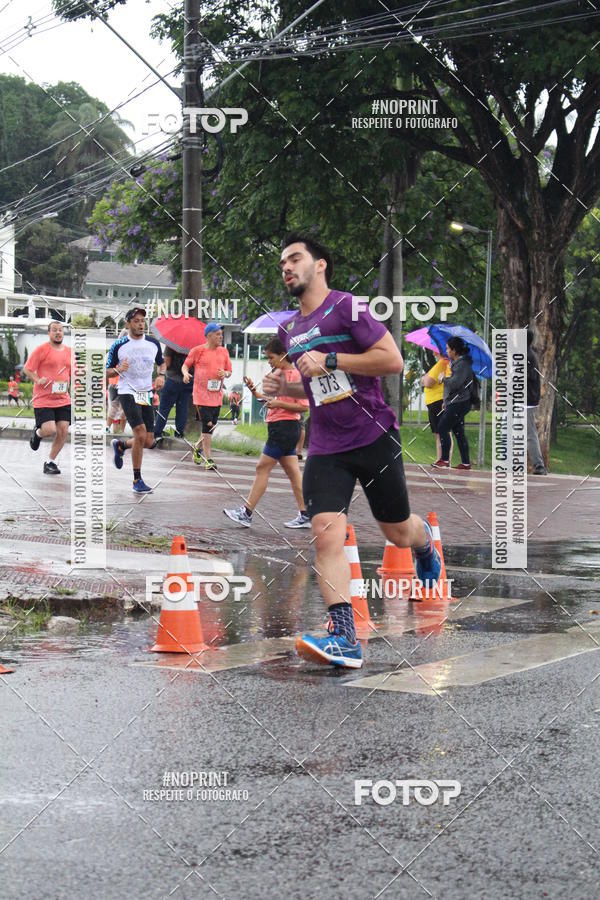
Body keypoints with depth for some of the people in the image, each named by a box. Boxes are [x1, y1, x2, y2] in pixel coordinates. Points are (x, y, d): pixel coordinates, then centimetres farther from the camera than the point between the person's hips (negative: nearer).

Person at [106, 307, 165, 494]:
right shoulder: (118, 345, -4)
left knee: (148, 441, 3)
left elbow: (161, 362, 22)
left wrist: (161, 375, 1)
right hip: (127, 392, -5)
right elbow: (107, 372, 2)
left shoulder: (153, 343, 6)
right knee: (140, 434, -20)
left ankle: (120, 445, 36)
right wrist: (118, 370, -19)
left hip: (146, 393, 5)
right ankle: (137, 481, -8)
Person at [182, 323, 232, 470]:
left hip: (217, 395, 5)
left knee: (211, 426, 12)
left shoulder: (223, 351, 10)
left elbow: (229, 371, 16)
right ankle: (208, 459, -6)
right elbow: (185, 365, 4)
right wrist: (185, 373, -17)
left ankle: (198, 448, 38)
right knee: (207, 426, -10)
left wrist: (225, 374, -7)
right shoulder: (198, 350, -4)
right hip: (202, 394, -5)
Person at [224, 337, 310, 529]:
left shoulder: (295, 375, -13)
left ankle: (247, 513, -3)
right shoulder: (277, 374, 15)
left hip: (285, 427, -10)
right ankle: (305, 516, 11)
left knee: (262, 468, -6)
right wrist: (254, 391, 7)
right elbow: (271, 400, 22)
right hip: (278, 427, 10)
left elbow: (303, 406, -16)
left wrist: (278, 403, -22)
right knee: (293, 471, 9)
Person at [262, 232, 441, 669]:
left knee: (398, 532, 11)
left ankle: (425, 541, 49)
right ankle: (344, 638, -19)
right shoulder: (291, 329, 14)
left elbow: (393, 360, -16)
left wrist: (328, 361, -18)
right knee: (326, 534, -16)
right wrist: (284, 387, 8)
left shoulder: (345, 307, -8)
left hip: (374, 437, -5)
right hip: (326, 448, 5)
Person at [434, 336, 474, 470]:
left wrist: (444, 378, -8)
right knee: (458, 432, 10)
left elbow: (455, 383, -27)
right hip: (455, 403, 10)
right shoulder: (456, 363, 18)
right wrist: (446, 402, 22)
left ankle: (444, 460, -9)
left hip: (459, 403, -10)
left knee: (442, 428, -10)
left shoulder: (462, 364, -15)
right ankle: (465, 463, 11)